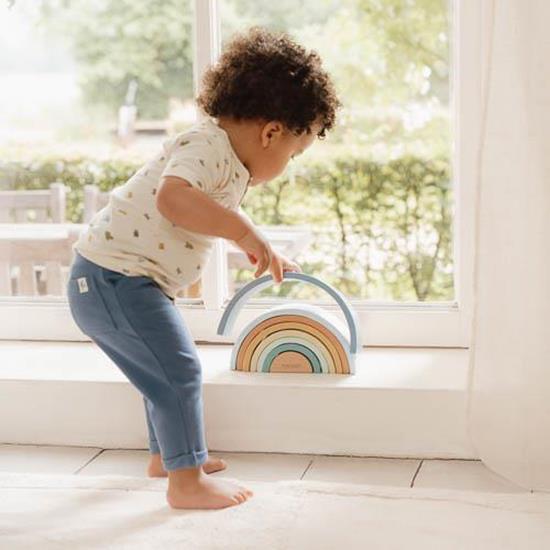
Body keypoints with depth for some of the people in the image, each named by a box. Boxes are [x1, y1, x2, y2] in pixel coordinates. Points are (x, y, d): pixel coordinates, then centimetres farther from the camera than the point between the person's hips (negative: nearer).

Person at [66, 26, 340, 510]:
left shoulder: (231, 166, 12)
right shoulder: (206, 147, -20)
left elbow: (223, 220, 34)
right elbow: (173, 199, -41)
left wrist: (265, 255, 35)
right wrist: (245, 232, -38)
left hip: (111, 282, 10)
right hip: (115, 277, -10)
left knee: (166, 370, 23)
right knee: (179, 371, -6)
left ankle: (167, 453, 41)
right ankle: (186, 482, 3)